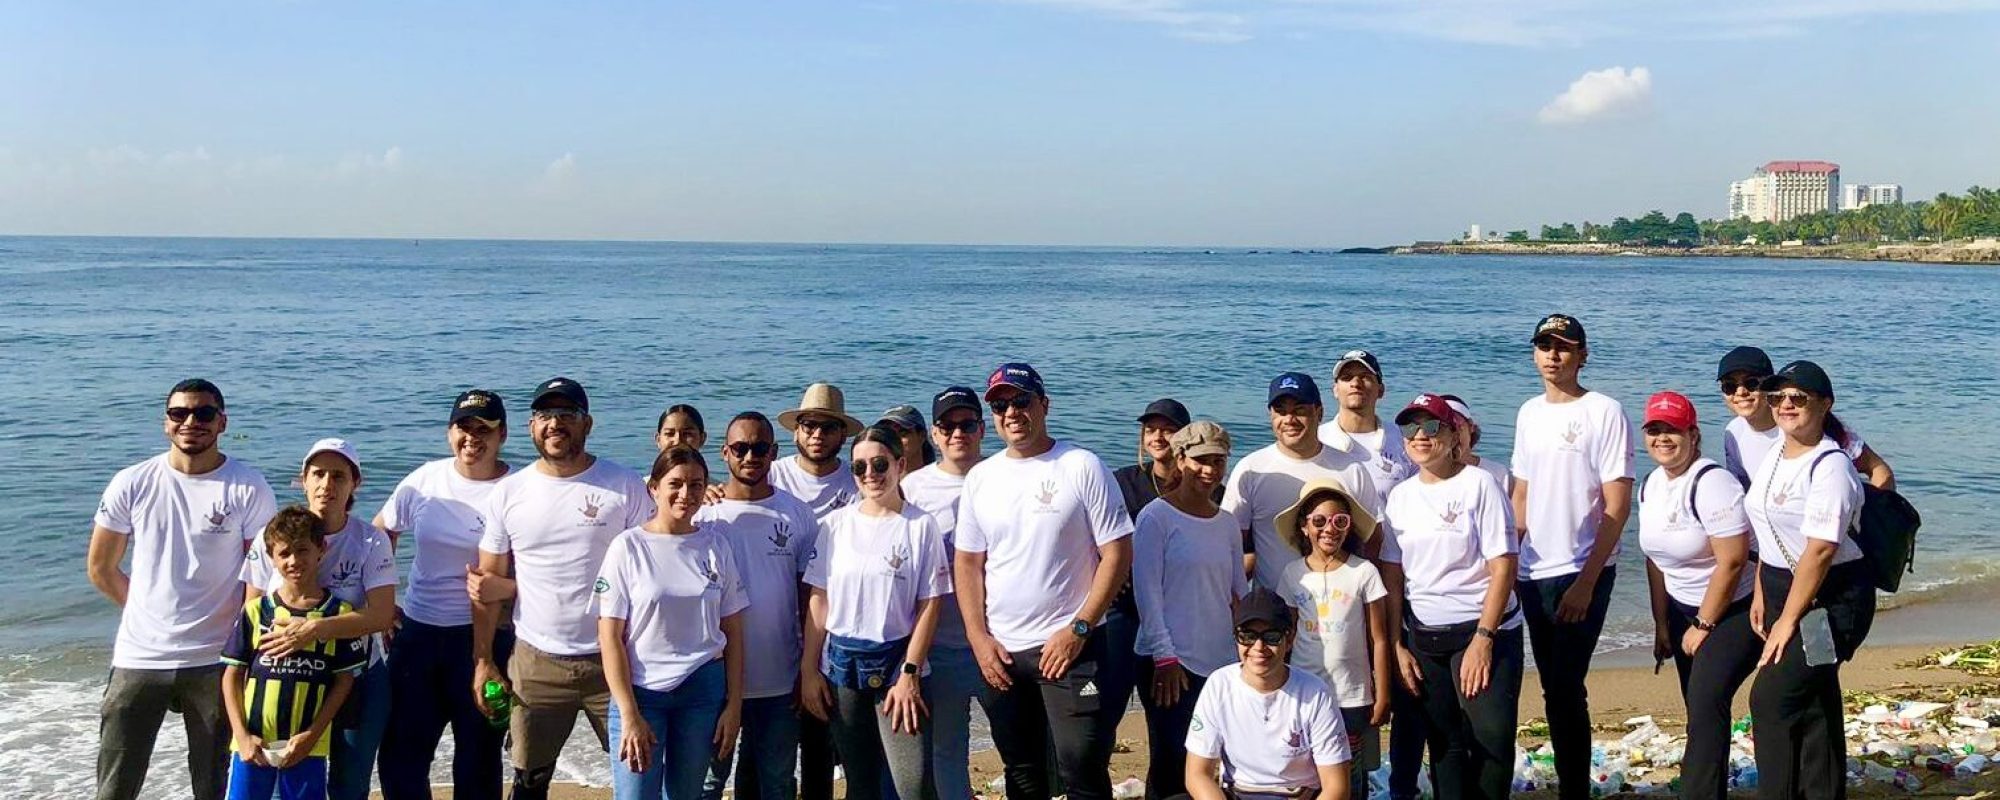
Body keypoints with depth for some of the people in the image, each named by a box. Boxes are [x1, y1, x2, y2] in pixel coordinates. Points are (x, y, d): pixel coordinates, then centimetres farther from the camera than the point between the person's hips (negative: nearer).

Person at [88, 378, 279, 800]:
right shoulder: (132, 484, 0)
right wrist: (150, 611, 10)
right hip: (138, 657, 2)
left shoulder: (249, 489, -6)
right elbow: (100, 569, 10)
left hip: (214, 661, -2)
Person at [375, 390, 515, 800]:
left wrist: (507, 588, -27)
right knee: (400, 755, 10)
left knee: (478, 759, 10)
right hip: (416, 633, 4)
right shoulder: (425, 481, 2)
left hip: (484, 638, -4)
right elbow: (380, 534, 16)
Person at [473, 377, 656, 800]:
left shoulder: (626, 486, -4)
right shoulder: (508, 492, 2)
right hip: (535, 663, 2)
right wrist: (482, 660, 2)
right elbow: (489, 583, 6)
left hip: (613, 659, -2)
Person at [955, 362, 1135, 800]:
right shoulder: (980, 478, 6)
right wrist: (978, 638, -2)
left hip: (1070, 646, -4)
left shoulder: (1082, 467, -6)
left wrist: (1078, 628, -14)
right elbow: (968, 563, 9)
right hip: (999, 652, 5)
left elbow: (1117, 553, -9)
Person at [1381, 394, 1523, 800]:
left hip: (1485, 630, -4)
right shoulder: (1400, 496, 8)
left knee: (1492, 735, -13)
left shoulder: (1479, 484, -6)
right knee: (1444, 743, 7)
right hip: (1424, 637, 4)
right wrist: (1396, 646, 4)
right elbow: (1392, 576, 9)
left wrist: (1483, 639, -16)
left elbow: (1503, 567, -10)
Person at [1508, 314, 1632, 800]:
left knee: (1565, 689, -7)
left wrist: (1586, 581, -14)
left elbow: (1617, 507, -10)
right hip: (1533, 574, 6)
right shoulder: (1529, 413, 11)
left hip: (1582, 575, -6)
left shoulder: (1605, 413, -8)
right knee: (1554, 690, 12)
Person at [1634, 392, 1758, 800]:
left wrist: (1703, 626, -17)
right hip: (1683, 609, 8)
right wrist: (1661, 624, 10)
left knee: (1707, 704, -17)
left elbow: (1732, 561, -24)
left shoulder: (1711, 483, -22)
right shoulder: (1651, 485, 4)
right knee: (1699, 710, 11)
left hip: (1733, 610, -8)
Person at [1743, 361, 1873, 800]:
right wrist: (1761, 594, 13)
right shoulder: (1776, 455, 9)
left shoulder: (1830, 466, -18)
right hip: (1783, 585, 8)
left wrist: (1788, 620, -20)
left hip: (1828, 598, -8)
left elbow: (1820, 551, -23)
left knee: (1772, 699, -11)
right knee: (1813, 706, 14)